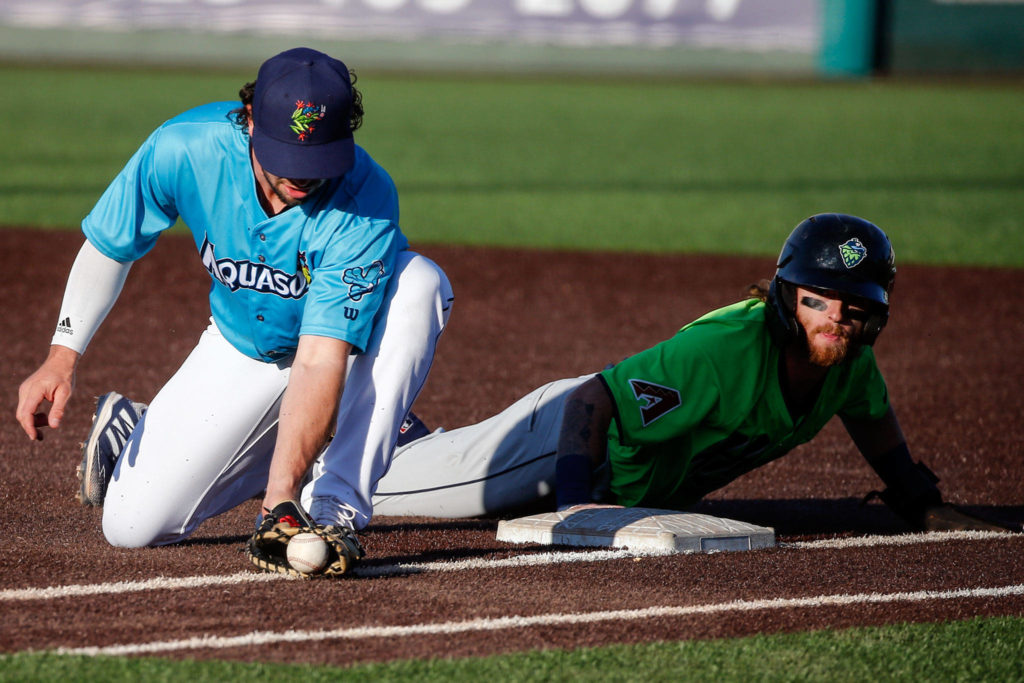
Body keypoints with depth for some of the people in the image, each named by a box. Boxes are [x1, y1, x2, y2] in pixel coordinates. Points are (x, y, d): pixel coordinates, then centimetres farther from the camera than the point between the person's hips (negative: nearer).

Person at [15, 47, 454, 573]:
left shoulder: (365, 203, -36)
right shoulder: (184, 149, -28)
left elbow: (320, 361, -42)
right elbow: (108, 246, -8)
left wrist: (281, 497, -51)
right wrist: (62, 357, -19)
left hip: (352, 339, -2)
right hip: (241, 348, 2)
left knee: (418, 281, -37)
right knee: (131, 525, -13)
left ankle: (335, 504, -31)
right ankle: (130, 431, 24)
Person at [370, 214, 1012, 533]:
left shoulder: (848, 359, -17)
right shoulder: (725, 348, -40)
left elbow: (871, 414, 8)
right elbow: (593, 400, -41)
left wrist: (923, 506, 13)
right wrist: (574, 502, -52)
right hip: (567, 430, -7)